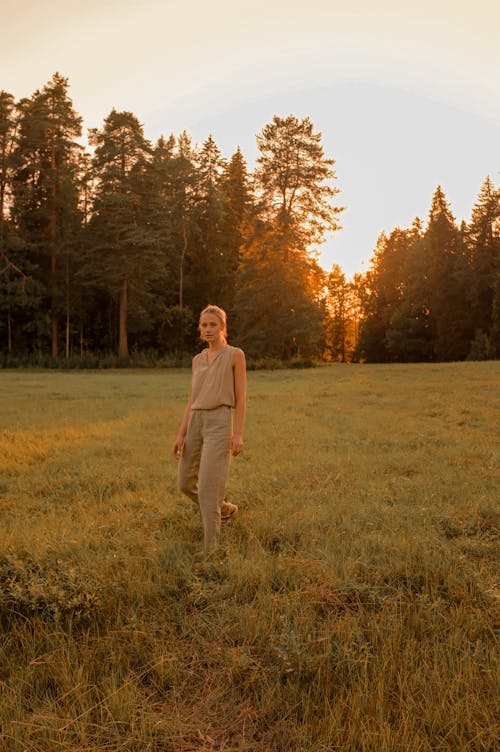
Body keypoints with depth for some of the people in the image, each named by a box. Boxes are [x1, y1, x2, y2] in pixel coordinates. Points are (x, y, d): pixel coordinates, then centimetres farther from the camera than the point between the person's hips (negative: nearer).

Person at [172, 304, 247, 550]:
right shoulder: (198, 360, 15)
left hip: (219, 422, -7)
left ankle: (211, 547, -1)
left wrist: (238, 433, -14)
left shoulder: (235, 355, -1)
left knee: (208, 486, -13)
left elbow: (241, 398, -5)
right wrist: (181, 435, 8)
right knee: (185, 483, 11)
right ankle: (224, 508, 36)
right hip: (195, 423, 7)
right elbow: (192, 400, 14)